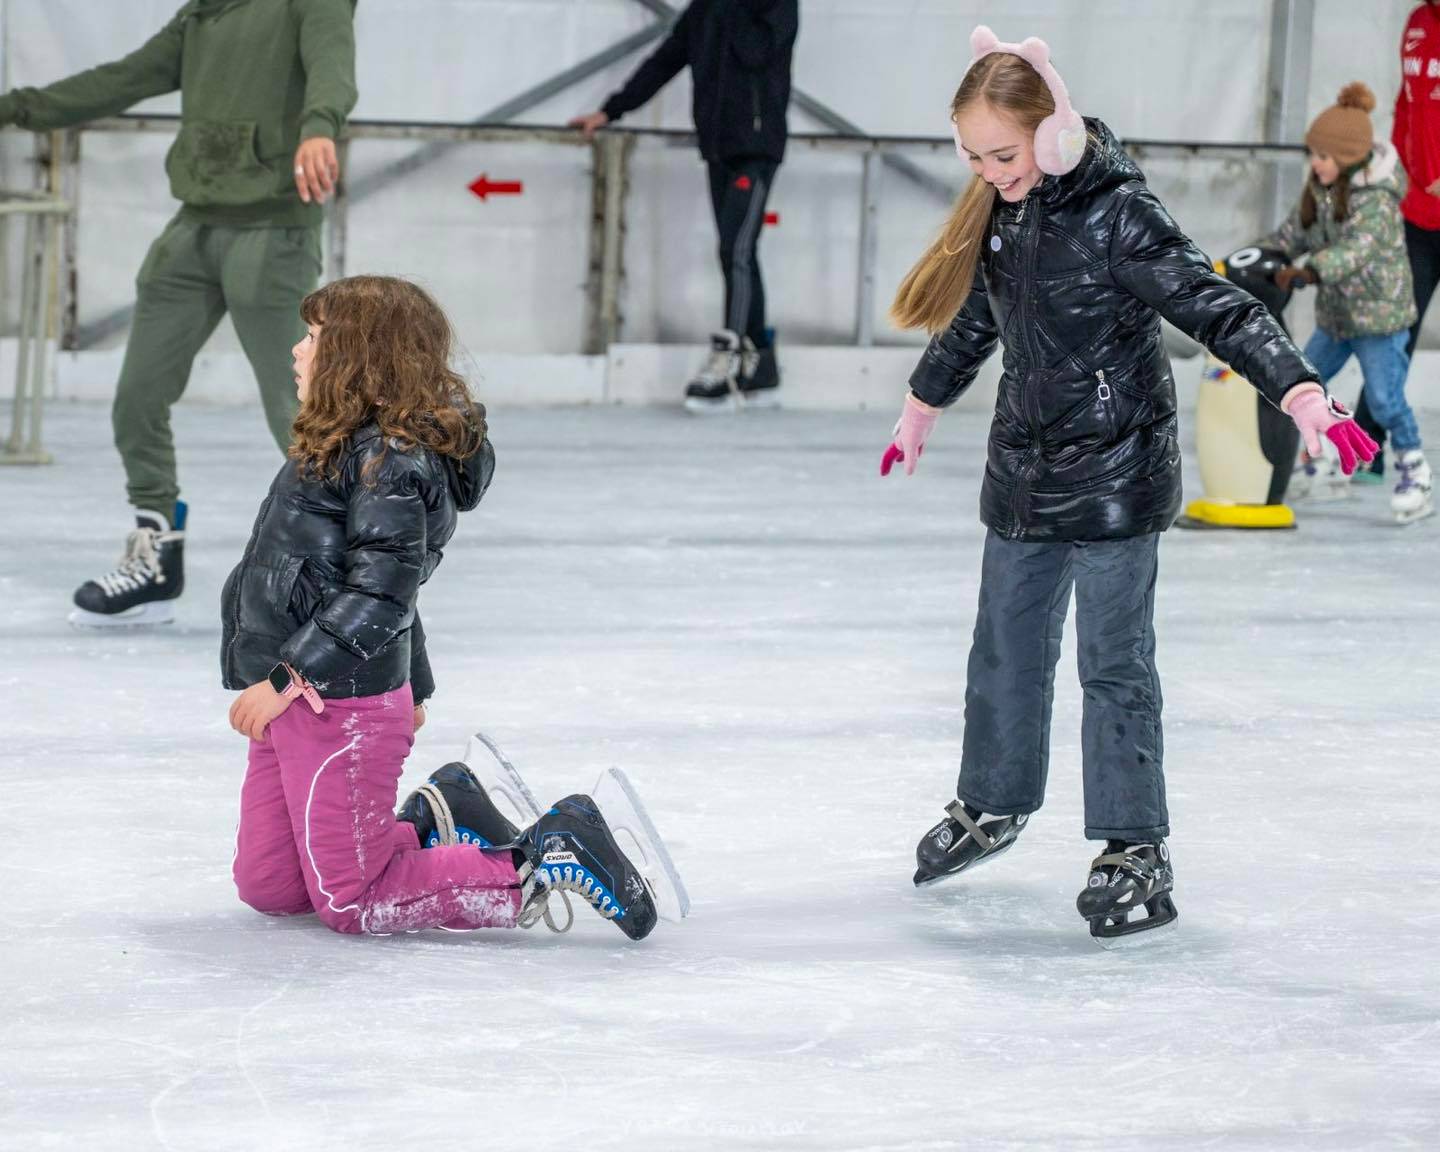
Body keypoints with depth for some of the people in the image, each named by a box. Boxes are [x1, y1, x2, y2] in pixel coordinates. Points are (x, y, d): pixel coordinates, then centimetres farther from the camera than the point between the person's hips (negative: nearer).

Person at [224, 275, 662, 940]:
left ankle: (543, 863, -1)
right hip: (296, 708, 10)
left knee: (353, 904, -6)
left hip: (344, 709, -10)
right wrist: (411, 687, 33)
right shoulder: (353, 446, 15)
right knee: (266, 888, 13)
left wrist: (289, 675, -24)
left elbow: (378, 596, -24)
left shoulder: (390, 460, -17)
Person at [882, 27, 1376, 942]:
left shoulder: (1118, 214, -18)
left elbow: (1218, 308, -23)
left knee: (1115, 662, -4)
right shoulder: (1004, 211, 4)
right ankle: (993, 804, 35)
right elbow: (974, 319, 22)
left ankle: (1137, 849, 2)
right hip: (1025, 465, 7)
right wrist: (924, 406, 35)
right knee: (1007, 649, 17)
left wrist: (1302, 393, -35)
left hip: (1116, 473, -7)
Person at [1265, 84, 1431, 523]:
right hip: (1335, 314, 9)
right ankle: (1317, 466, 26)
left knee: (1384, 398, -13)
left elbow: (1357, 247, -36)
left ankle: (1414, 475, 0)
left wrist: (1311, 271, -48)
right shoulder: (1321, 190, 3)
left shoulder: (1377, 199, -23)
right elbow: (1295, 232, 12)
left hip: (1379, 316, -9)